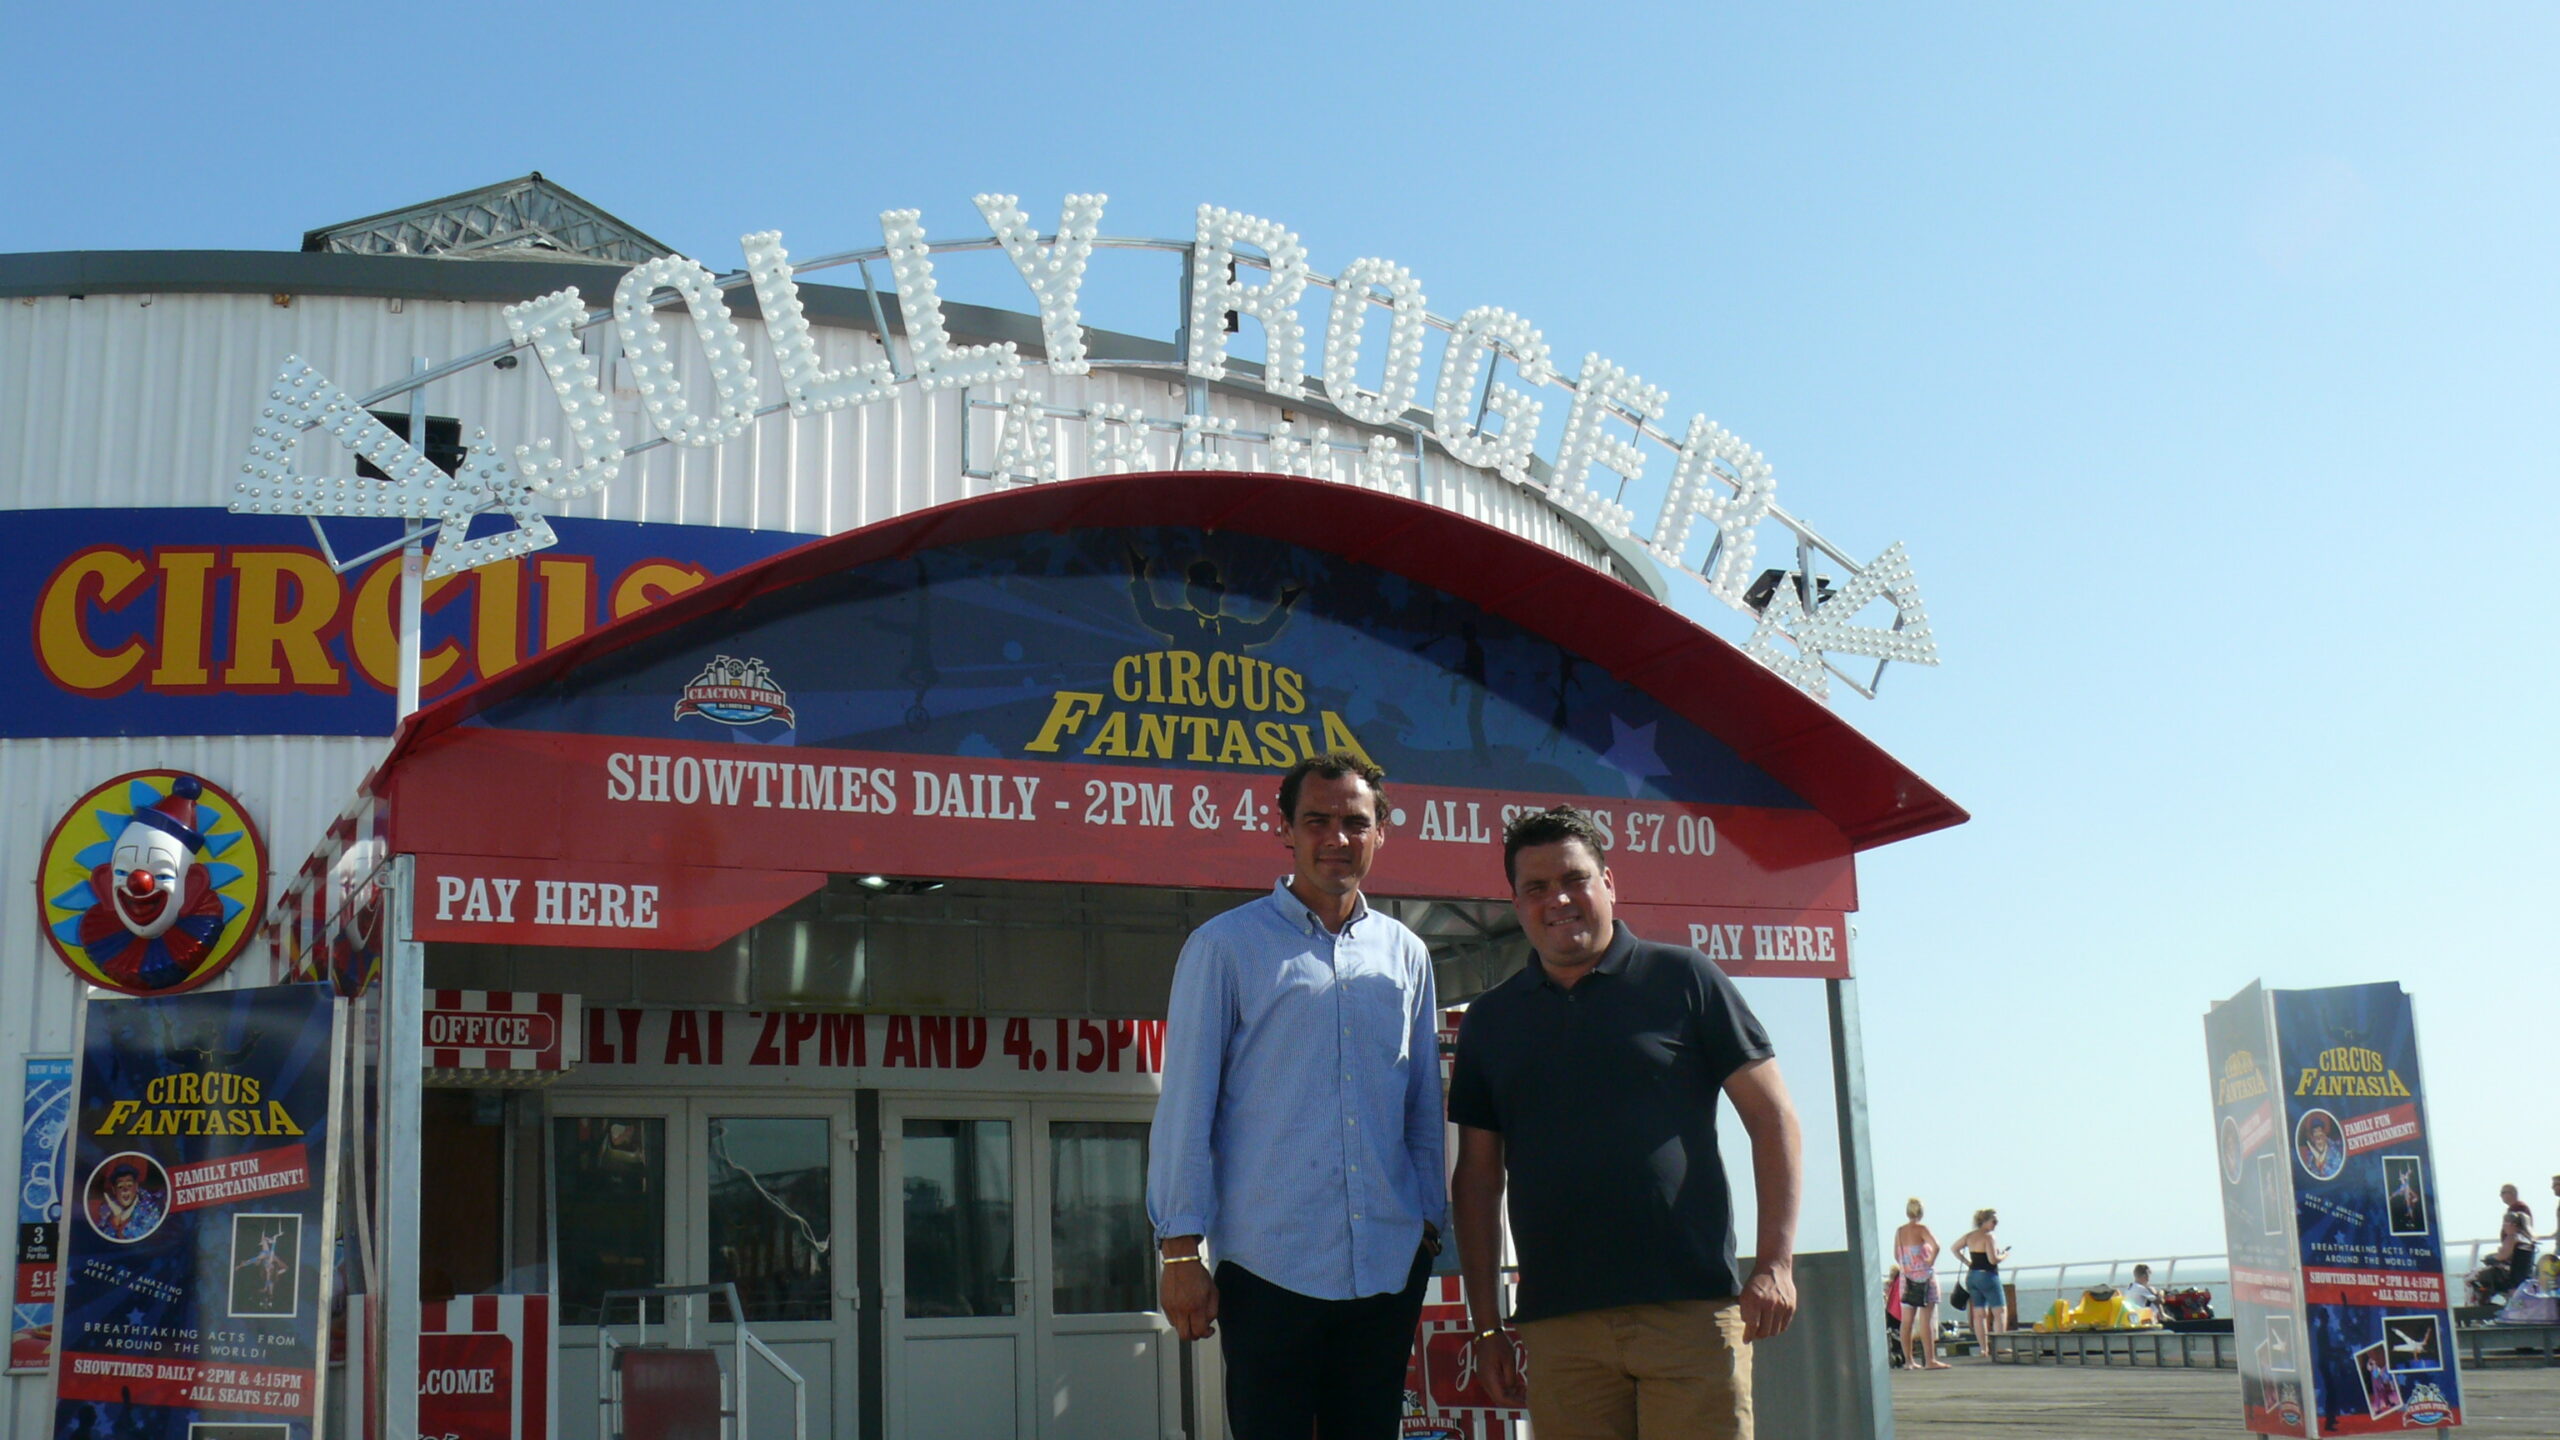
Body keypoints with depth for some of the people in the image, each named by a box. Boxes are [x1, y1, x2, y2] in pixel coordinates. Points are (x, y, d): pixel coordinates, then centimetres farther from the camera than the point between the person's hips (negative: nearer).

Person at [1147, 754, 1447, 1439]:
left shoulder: (1404, 954, 12)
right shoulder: (1224, 946, 0)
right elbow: (1185, 1106, -2)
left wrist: (1430, 1222, 11)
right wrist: (1182, 1247, -7)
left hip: (1390, 1265, 4)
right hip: (1269, 1266, -4)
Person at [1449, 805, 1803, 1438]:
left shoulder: (1682, 979, 4)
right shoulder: (1490, 1021, 13)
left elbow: (1772, 1118, 3)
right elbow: (1477, 1176, 15)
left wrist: (1775, 1263, -6)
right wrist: (1485, 1323, 9)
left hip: (1691, 1311, -2)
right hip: (1558, 1326, 3)